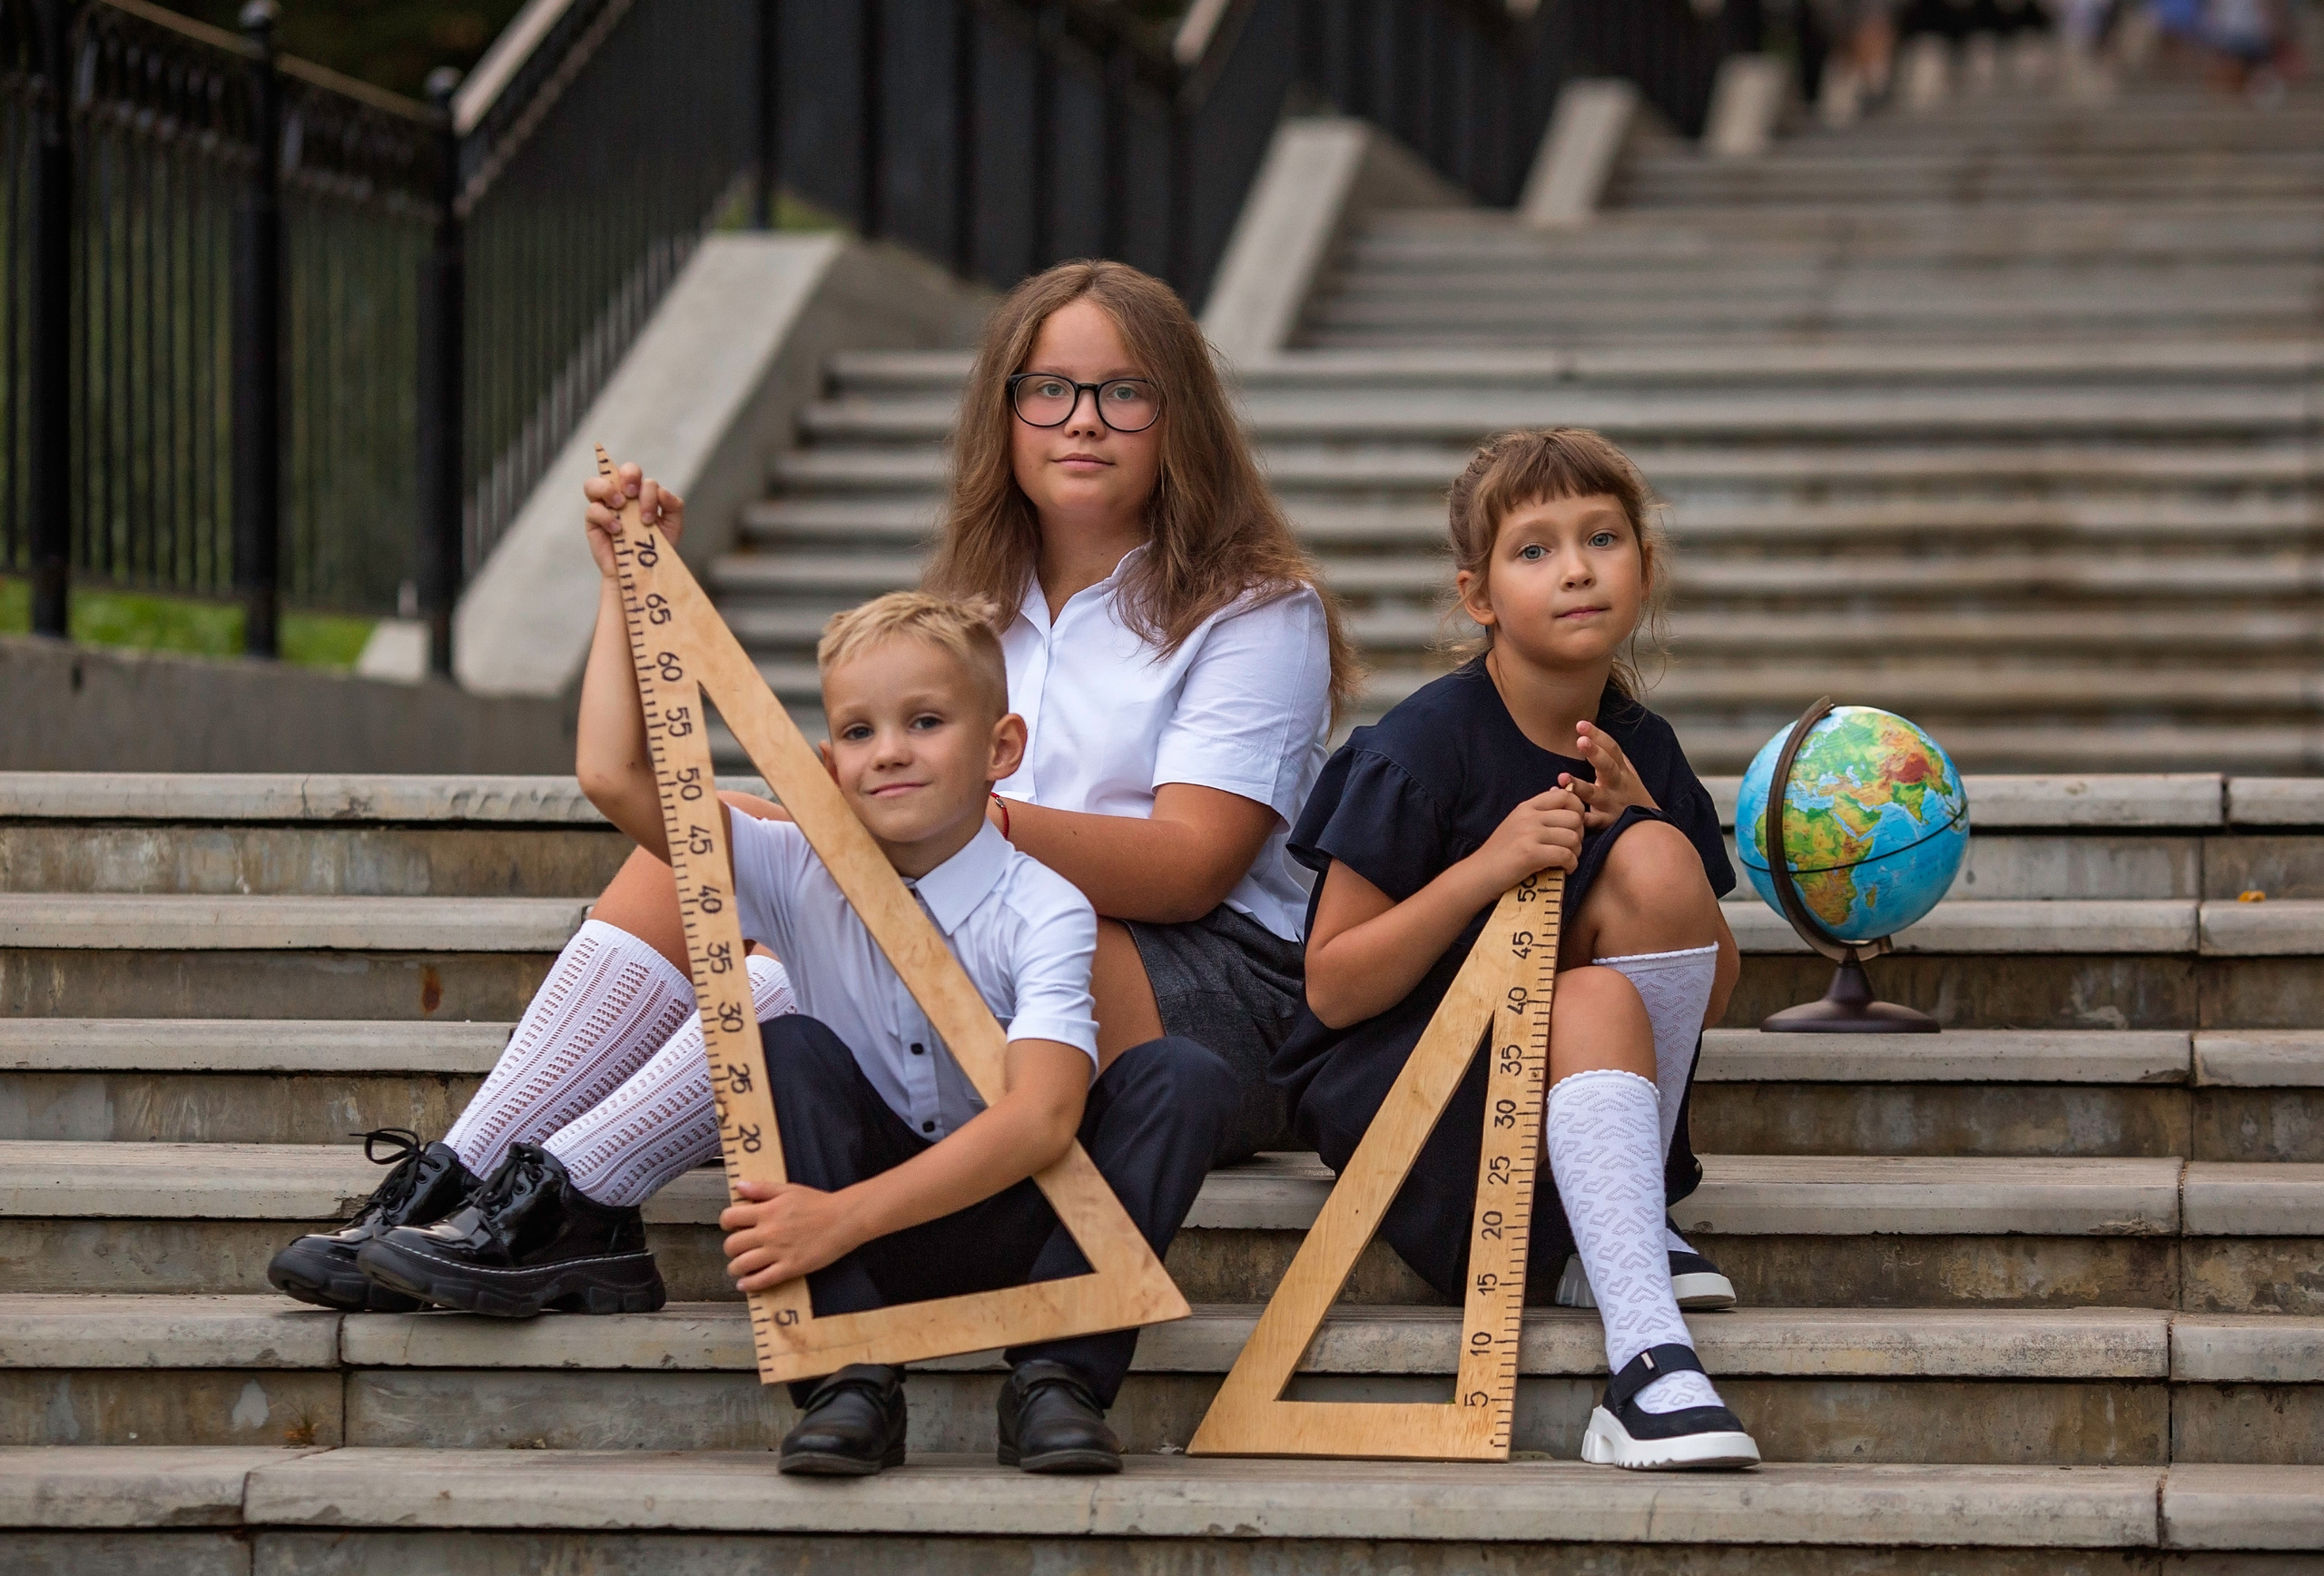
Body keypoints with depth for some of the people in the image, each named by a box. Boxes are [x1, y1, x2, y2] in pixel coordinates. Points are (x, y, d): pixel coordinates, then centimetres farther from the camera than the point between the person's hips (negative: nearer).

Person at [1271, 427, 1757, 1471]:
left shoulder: (1641, 750, 4)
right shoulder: (1423, 746, -12)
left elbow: (1711, 995, 6)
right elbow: (1332, 988, -13)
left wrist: (1637, 824, -11)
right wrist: (1486, 869, -26)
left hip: (1573, 1077, 5)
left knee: (1656, 863, -19)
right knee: (1595, 1004, -34)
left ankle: (1624, 1218, -11)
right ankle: (1646, 1360, -46)